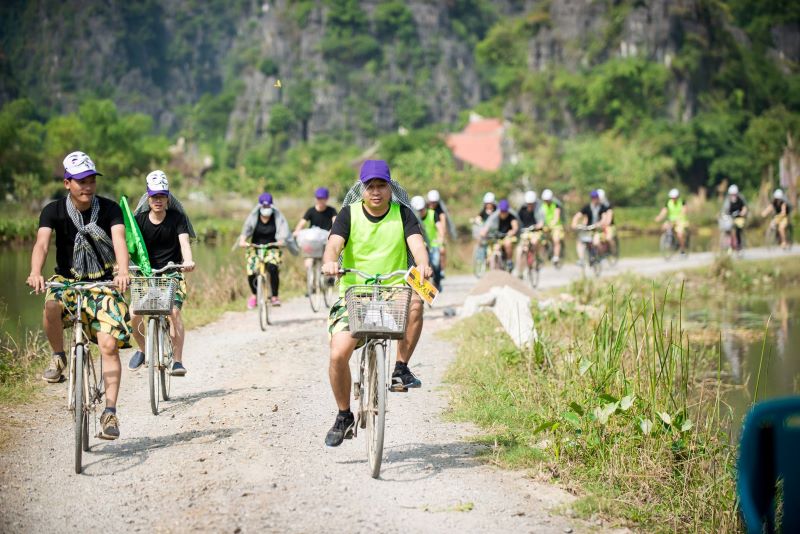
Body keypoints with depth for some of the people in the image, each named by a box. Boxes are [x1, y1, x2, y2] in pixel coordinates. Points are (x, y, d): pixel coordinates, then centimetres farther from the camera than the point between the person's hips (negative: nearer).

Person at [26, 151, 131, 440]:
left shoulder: (109, 209, -8)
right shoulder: (54, 211, -7)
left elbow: (119, 241, -24)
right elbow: (41, 243, -23)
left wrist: (123, 272, -44)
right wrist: (35, 273, -44)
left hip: (104, 283, 0)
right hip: (68, 280, 0)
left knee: (109, 345, -16)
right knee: (52, 306, -35)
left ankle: (110, 412, -11)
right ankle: (58, 357, -8)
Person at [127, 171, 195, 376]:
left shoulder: (177, 217, -7)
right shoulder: (139, 220, -3)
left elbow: (184, 241, -20)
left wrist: (188, 260, -41)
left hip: (172, 273, -2)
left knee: (174, 311, -24)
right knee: (134, 315, -13)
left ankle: (178, 361, -17)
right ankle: (142, 349, 17)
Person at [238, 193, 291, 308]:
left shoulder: (277, 217, -1)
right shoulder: (254, 217, 1)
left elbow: (283, 230, -13)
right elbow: (246, 230, -8)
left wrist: (281, 240, -34)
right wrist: (242, 240, -28)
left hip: (272, 248, -1)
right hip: (256, 248, 1)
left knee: (273, 268, -29)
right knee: (251, 273, -15)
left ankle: (275, 297, -14)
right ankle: (254, 295, 17)